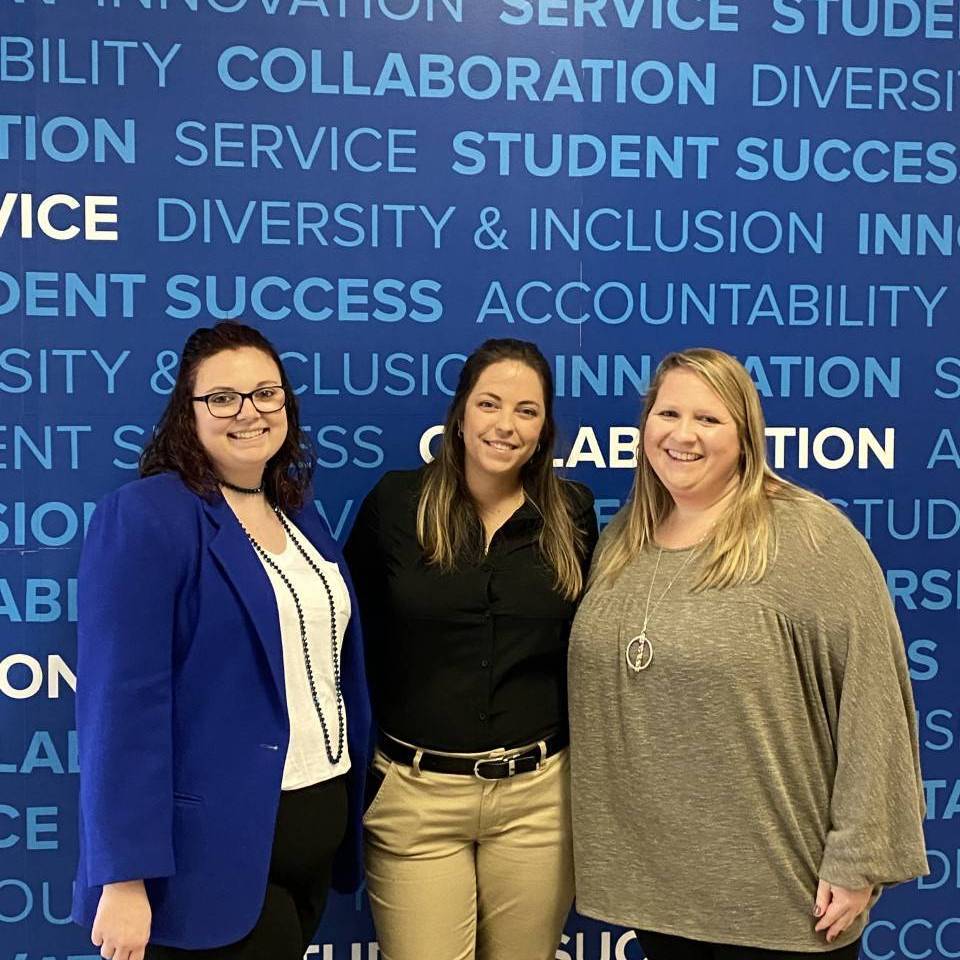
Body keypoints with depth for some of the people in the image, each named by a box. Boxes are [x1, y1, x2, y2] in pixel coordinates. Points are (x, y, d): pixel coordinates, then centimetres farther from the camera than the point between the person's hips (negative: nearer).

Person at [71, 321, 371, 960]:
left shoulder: (300, 516, 8)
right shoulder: (143, 517, -15)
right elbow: (122, 702, -20)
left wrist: (348, 807, 14)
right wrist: (125, 879, -21)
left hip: (319, 822, 7)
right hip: (215, 847, -7)